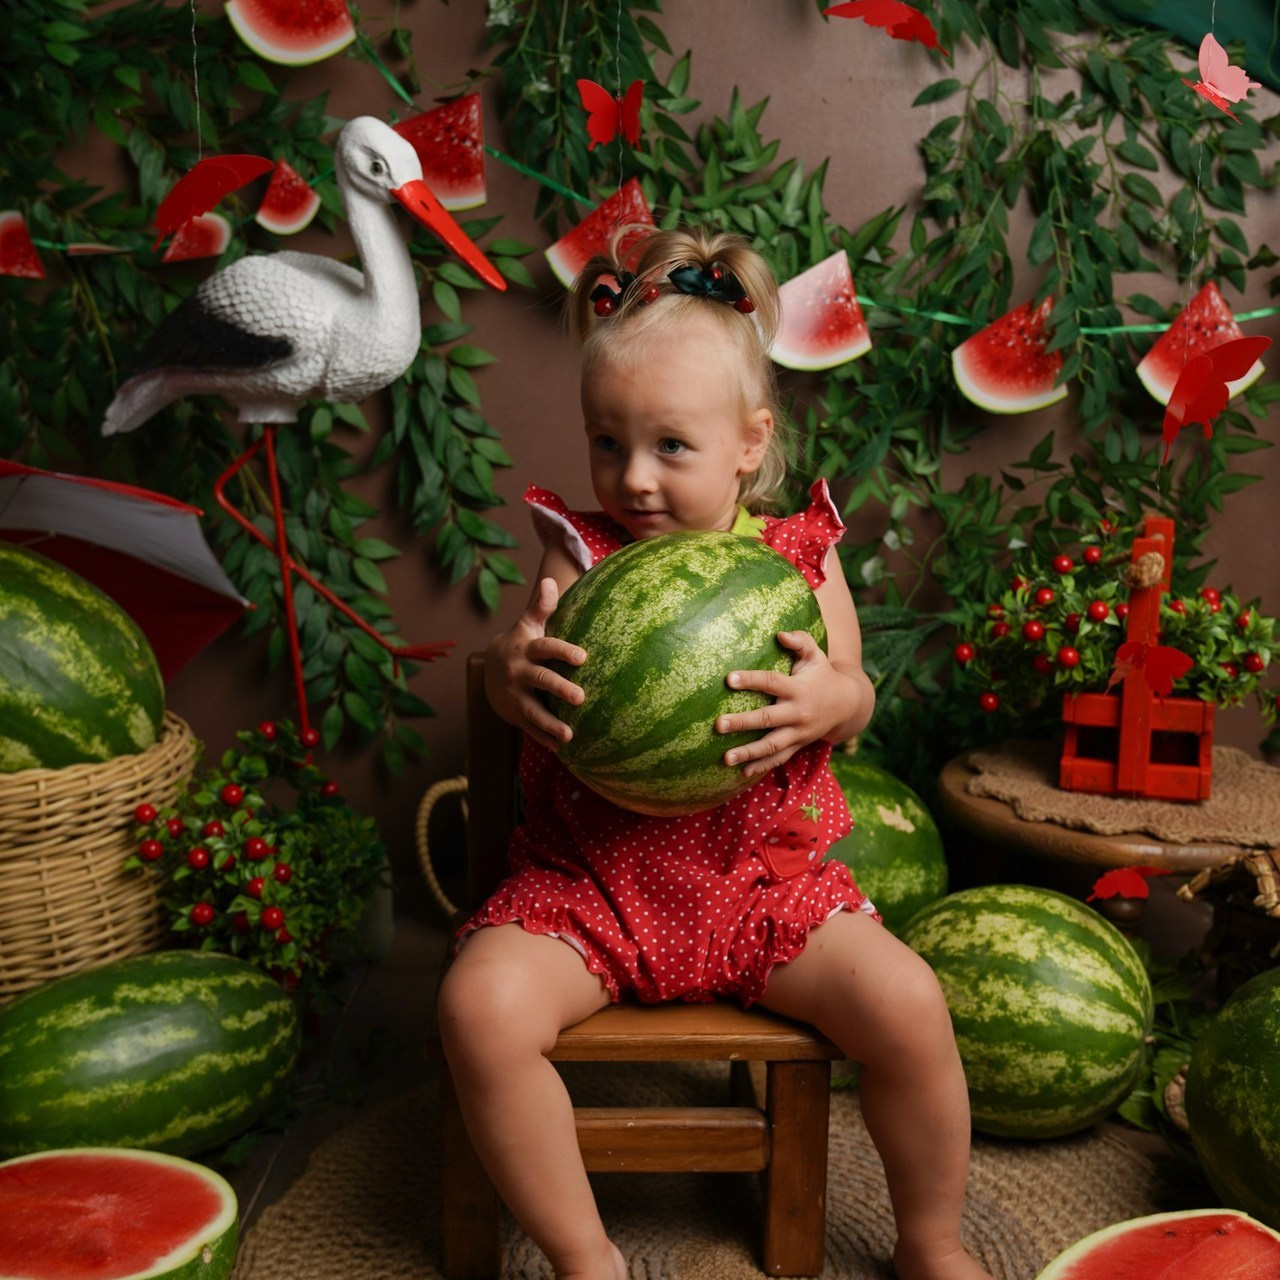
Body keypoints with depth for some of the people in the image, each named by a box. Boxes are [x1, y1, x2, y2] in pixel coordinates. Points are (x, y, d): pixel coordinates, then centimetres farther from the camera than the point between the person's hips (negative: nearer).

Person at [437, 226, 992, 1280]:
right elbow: (520, 688, -5)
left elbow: (855, 699, 1)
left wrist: (827, 698, -24)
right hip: (590, 875, 0)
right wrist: (514, 672, -30)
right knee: (482, 1006, -24)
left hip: (762, 874, 1)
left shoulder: (796, 553, 2)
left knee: (908, 1005, -18)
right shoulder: (582, 551, 0)